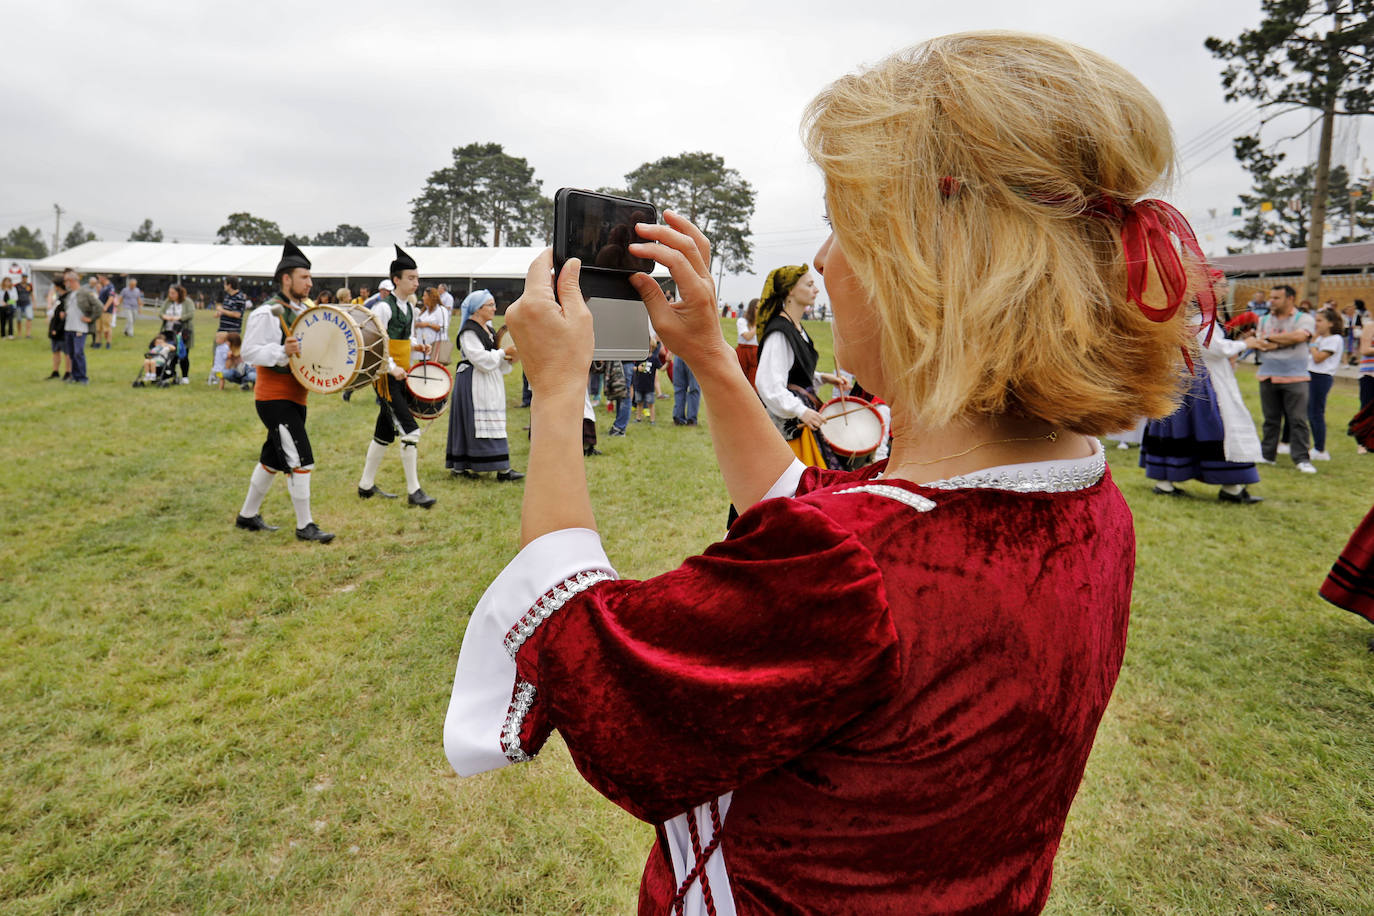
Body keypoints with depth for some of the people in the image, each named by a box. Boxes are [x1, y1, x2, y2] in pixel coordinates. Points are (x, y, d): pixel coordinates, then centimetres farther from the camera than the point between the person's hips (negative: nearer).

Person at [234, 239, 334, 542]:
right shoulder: (267, 313, -14)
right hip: (274, 398, -9)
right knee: (301, 461, -11)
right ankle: (305, 526, -1)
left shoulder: (304, 310, 13)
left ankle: (248, 515, 31)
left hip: (295, 397, 9)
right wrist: (283, 352, -31)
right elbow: (249, 351, -18)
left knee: (273, 459, 17)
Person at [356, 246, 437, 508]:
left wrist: (418, 345, 6)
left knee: (385, 433, 15)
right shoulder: (383, 307, -13)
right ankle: (413, 492, -7)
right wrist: (392, 368, -23)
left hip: (401, 378, 9)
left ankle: (366, 486, 26)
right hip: (386, 378, -9)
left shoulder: (410, 308, 13)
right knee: (410, 431, -13)